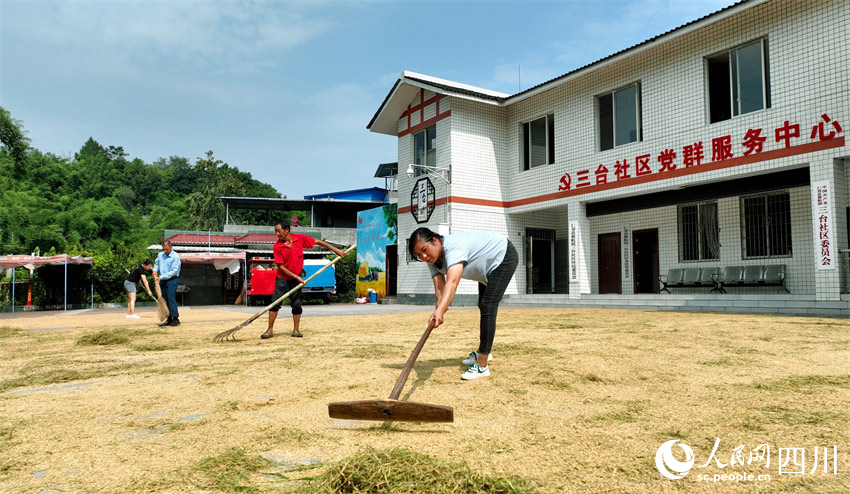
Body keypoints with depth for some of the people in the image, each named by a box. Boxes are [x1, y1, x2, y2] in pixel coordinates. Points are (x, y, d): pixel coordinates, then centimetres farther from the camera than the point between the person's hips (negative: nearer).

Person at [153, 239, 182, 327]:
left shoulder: (175, 257, -10)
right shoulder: (160, 255, 11)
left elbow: (174, 271, -15)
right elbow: (156, 264, 28)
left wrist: (161, 277, -17)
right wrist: (155, 270, 5)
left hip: (172, 280, -7)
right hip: (163, 281, 7)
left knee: (171, 298, -14)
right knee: (165, 300, 6)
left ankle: (175, 318, -11)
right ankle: (169, 319, 11)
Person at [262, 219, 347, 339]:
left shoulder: (300, 238, -9)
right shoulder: (277, 246, -12)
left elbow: (318, 242, -1)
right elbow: (280, 266, -11)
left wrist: (336, 250, -2)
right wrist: (296, 277, -15)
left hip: (296, 279, 2)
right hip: (282, 278, -1)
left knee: (296, 305, 4)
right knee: (275, 303, -8)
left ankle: (295, 330, 14)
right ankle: (270, 330, 0)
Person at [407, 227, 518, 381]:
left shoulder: (453, 247, -41)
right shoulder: (433, 259, -14)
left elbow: (452, 281, -56)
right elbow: (439, 286, -23)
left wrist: (440, 310, -68)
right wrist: (440, 305, -45)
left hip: (504, 256, -9)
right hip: (487, 268, 10)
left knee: (488, 306, -19)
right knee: (483, 307, 21)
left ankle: (482, 365, -18)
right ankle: (483, 352, 40)